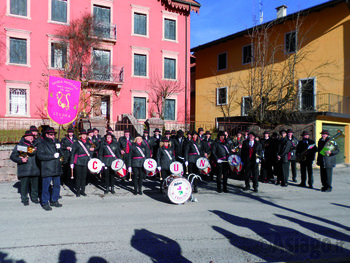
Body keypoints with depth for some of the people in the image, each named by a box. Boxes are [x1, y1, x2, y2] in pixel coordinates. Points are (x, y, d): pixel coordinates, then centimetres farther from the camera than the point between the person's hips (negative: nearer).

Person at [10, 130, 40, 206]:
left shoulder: (35, 145, 13)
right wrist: (20, 160, -13)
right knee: (24, 185, 1)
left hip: (34, 170, 3)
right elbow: (12, 156, -1)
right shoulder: (19, 146, 2)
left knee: (35, 185, 8)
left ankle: (34, 198, 24)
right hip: (24, 170, -3)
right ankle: (24, 199, 16)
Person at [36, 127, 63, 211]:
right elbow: (40, 156, -14)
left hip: (56, 168, 6)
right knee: (46, 186, -1)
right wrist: (53, 156, -15)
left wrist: (59, 149, -4)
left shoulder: (55, 143, 18)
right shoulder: (42, 144, -1)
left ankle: (54, 201, 23)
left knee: (57, 185, 10)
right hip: (47, 169, -6)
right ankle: (45, 203, 10)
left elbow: (60, 154, 16)